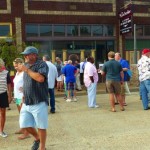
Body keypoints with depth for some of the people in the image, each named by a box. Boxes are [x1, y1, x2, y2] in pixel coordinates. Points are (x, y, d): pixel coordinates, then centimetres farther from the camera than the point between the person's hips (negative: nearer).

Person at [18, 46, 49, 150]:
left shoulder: (41, 64, -10)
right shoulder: (27, 65, 12)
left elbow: (40, 78, -27)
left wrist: (26, 69, -19)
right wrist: (24, 97, 18)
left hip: (39, 102, -7)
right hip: (27, 102, 7)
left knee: (41, 127, 3)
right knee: (25, 125, 11)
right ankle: (37, 138, 37)